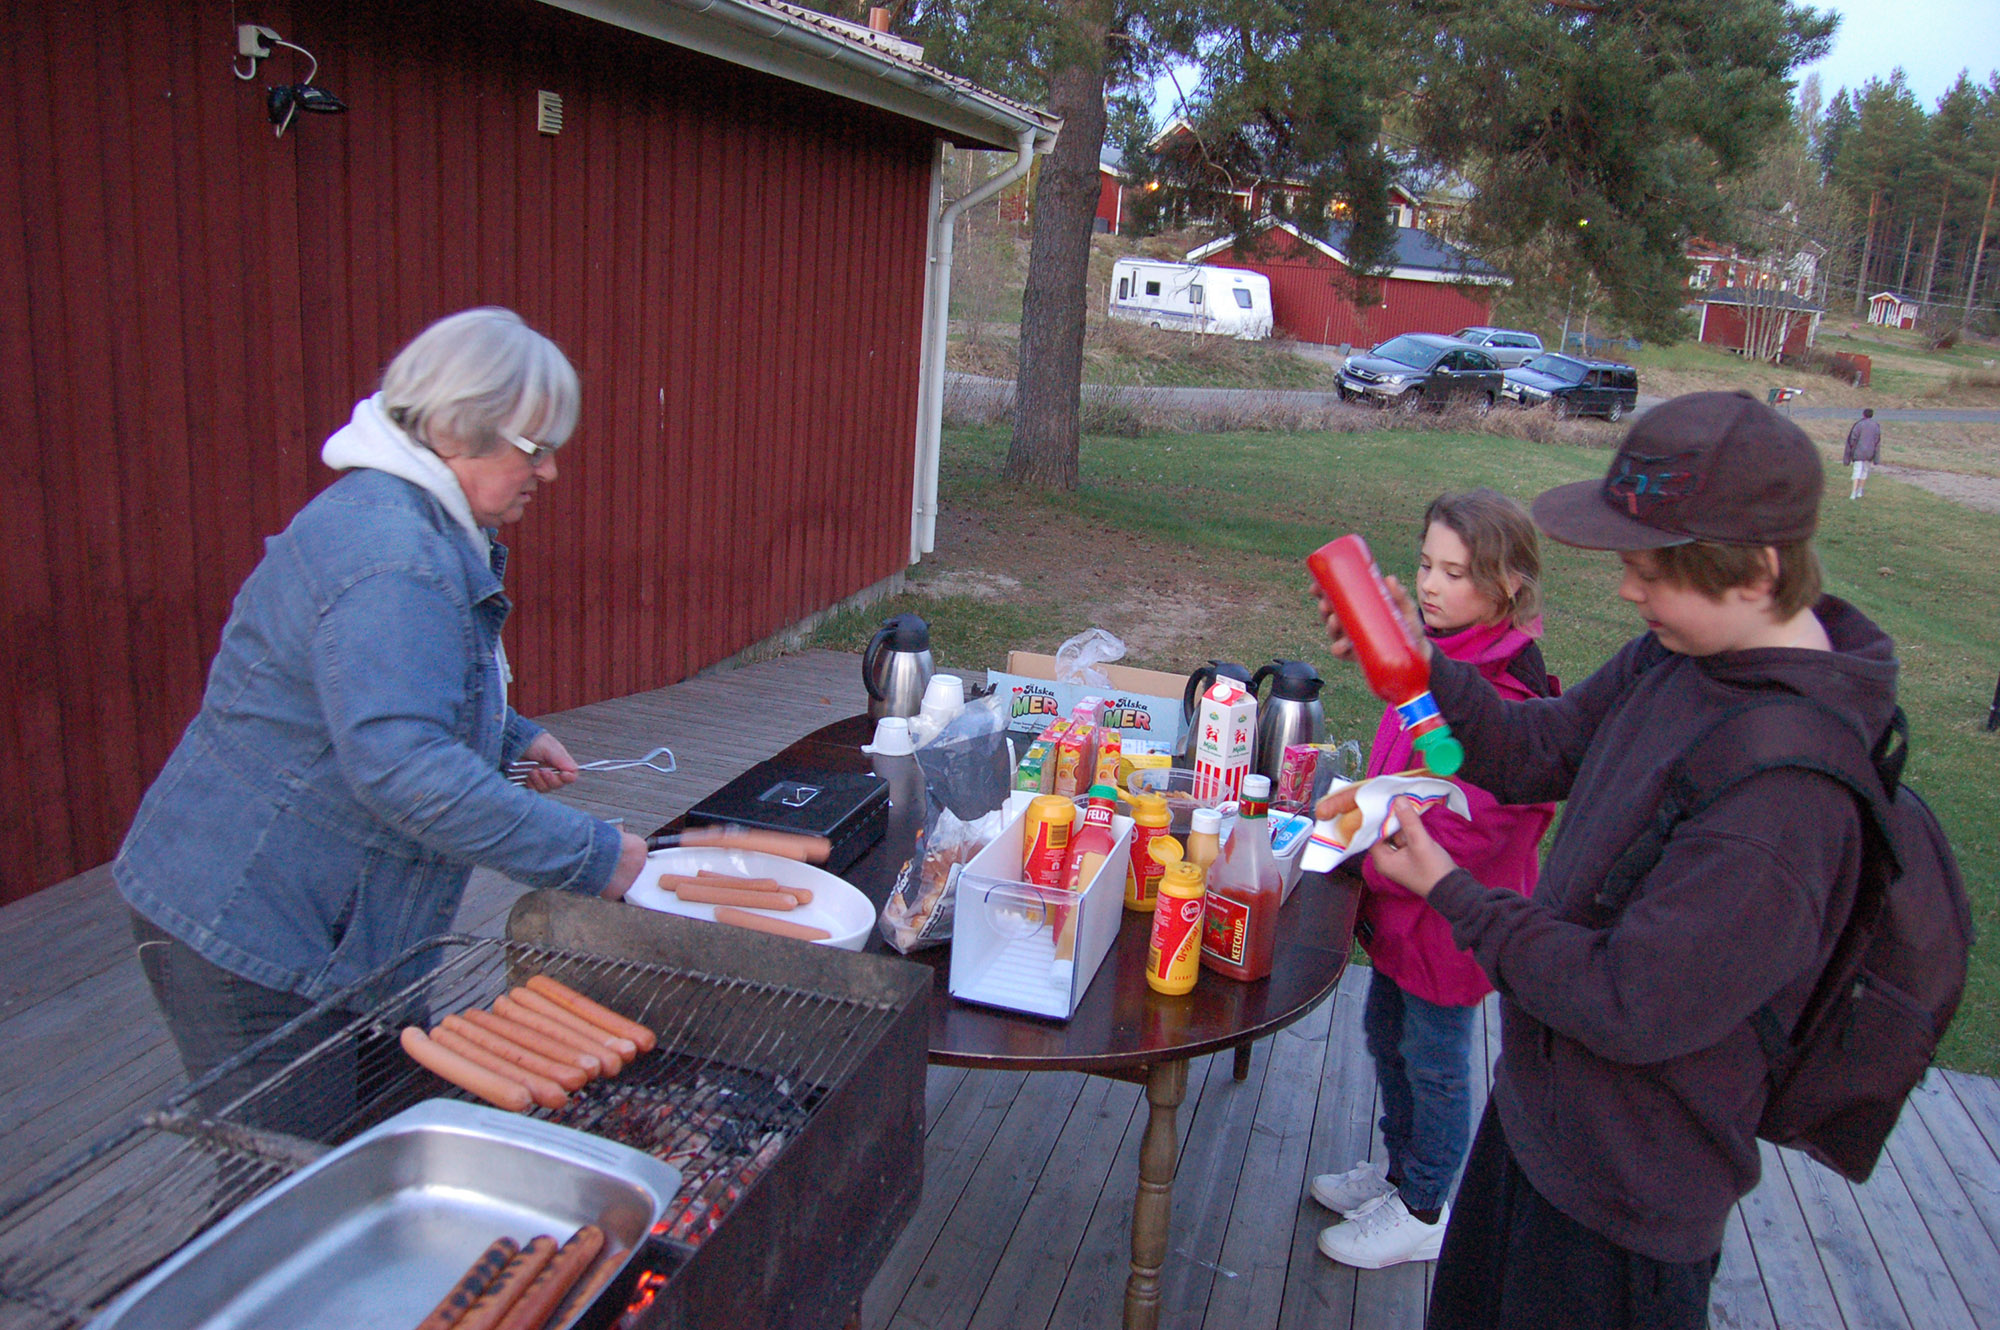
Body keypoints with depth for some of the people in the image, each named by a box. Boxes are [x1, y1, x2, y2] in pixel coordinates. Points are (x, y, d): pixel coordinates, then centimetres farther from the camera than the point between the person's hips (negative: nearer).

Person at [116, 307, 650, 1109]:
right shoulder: (389, 558, -26)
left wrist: (509, 737, 17)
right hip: (246, 931, -10)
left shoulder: (409, 526, 10)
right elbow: (403, 765, -35)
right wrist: (590, 856, -30)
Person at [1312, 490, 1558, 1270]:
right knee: (1386, 1033, 24)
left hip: (1449, 915, -9)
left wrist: (1363, 851, -21)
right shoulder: (1439, 655, 1)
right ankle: (1399, 1170, 46)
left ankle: (1421, 1212, 32)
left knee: (1432, 1061, 10)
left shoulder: (1505, 694, -28)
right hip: (1401, 903, 9)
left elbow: (1466, 830, -28)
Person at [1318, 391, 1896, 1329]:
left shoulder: (1784, 791, -34)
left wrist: (1452, 892, -22)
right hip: (1539, 1111, 8)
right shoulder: (1679, 656, -7)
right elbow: (1539, 753, 5)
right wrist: (1419, 667, -10)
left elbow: (1630, 1009, -30)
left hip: (1624, 1194, -8)